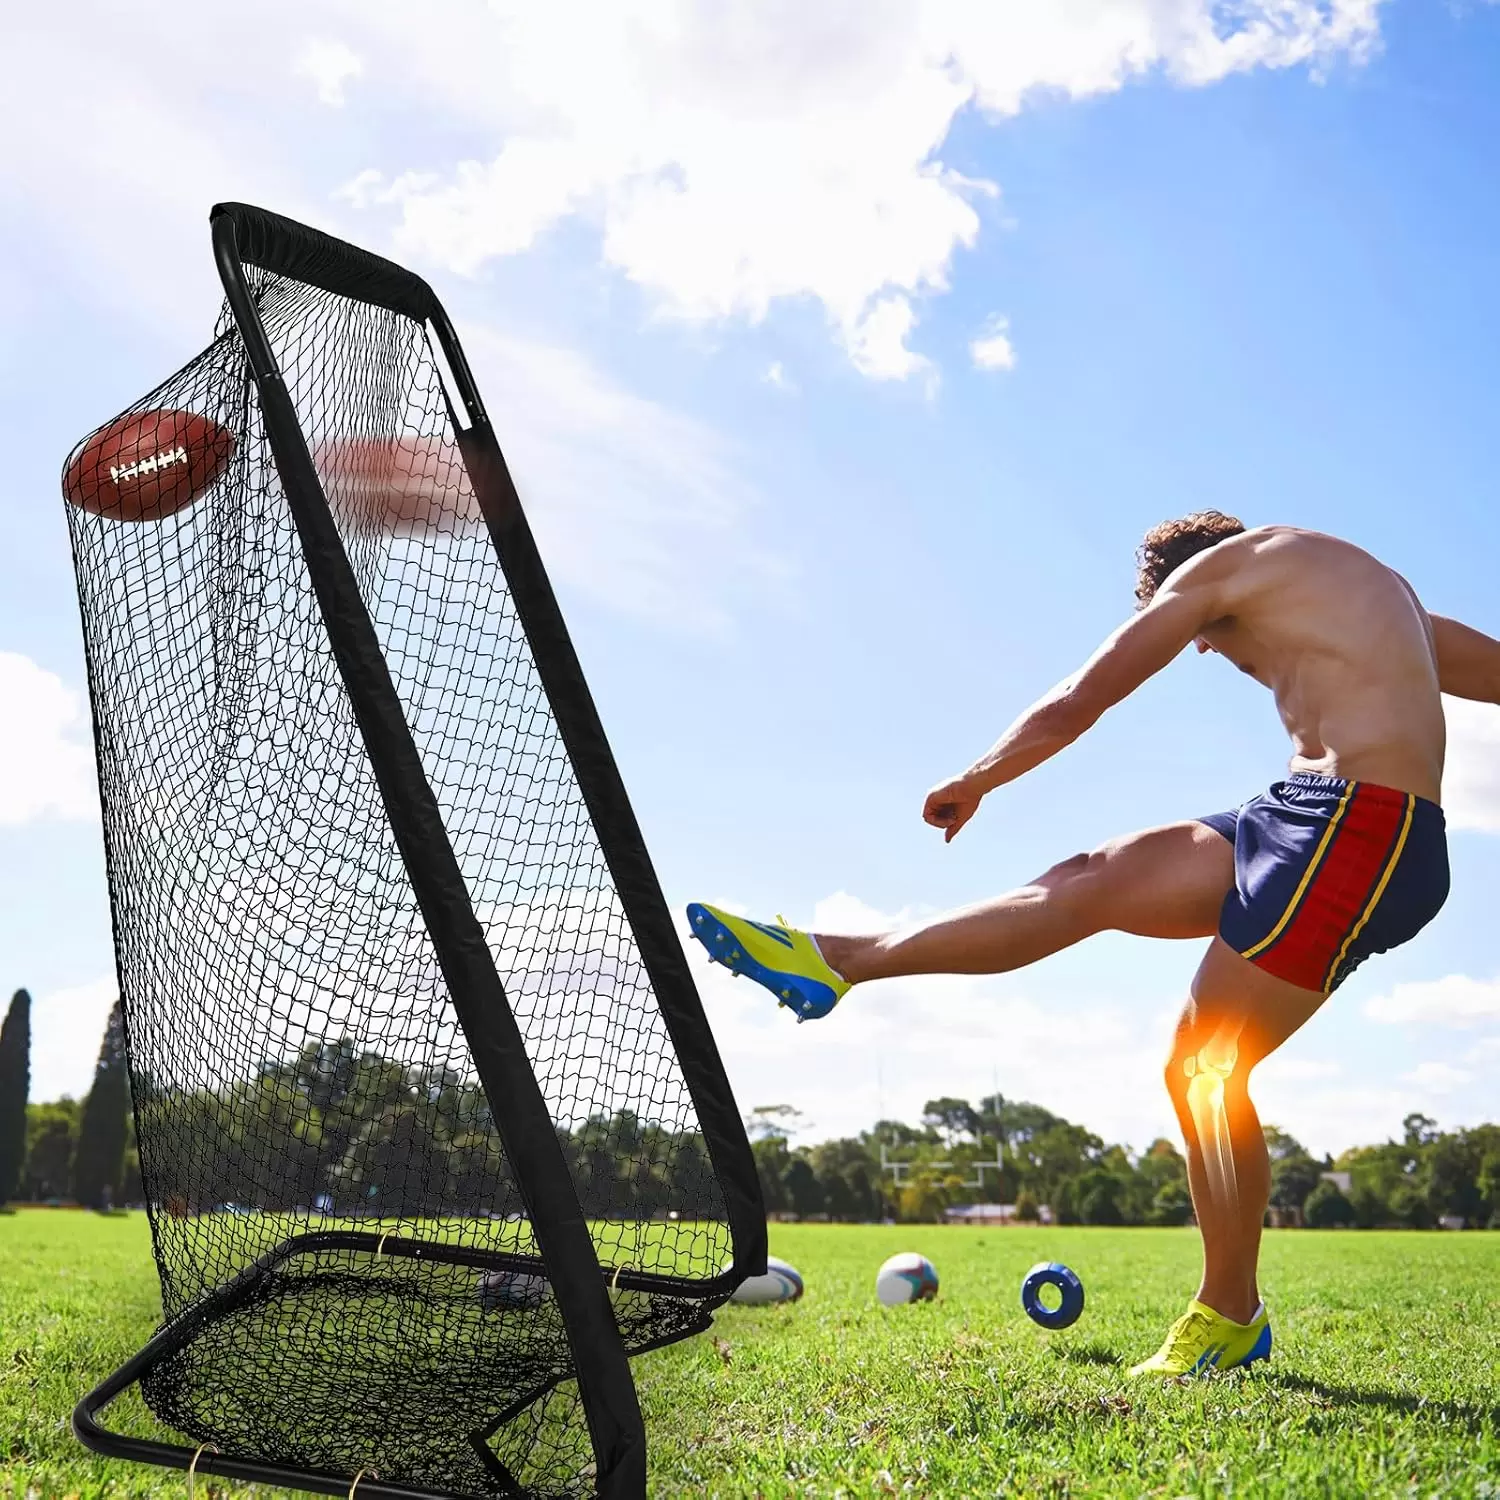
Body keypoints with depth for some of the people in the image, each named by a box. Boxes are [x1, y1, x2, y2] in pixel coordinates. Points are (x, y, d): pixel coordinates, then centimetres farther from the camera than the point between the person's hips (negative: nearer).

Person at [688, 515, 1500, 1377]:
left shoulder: (1220, 563, 4)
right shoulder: (1371, 586, 27)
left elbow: (1072, 707, 8)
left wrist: (975, 781, 23)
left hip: (1356, 827, -9)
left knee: (1209, 1065, -2)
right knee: (1089, 884, 5)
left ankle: (1230, 1317, 11)